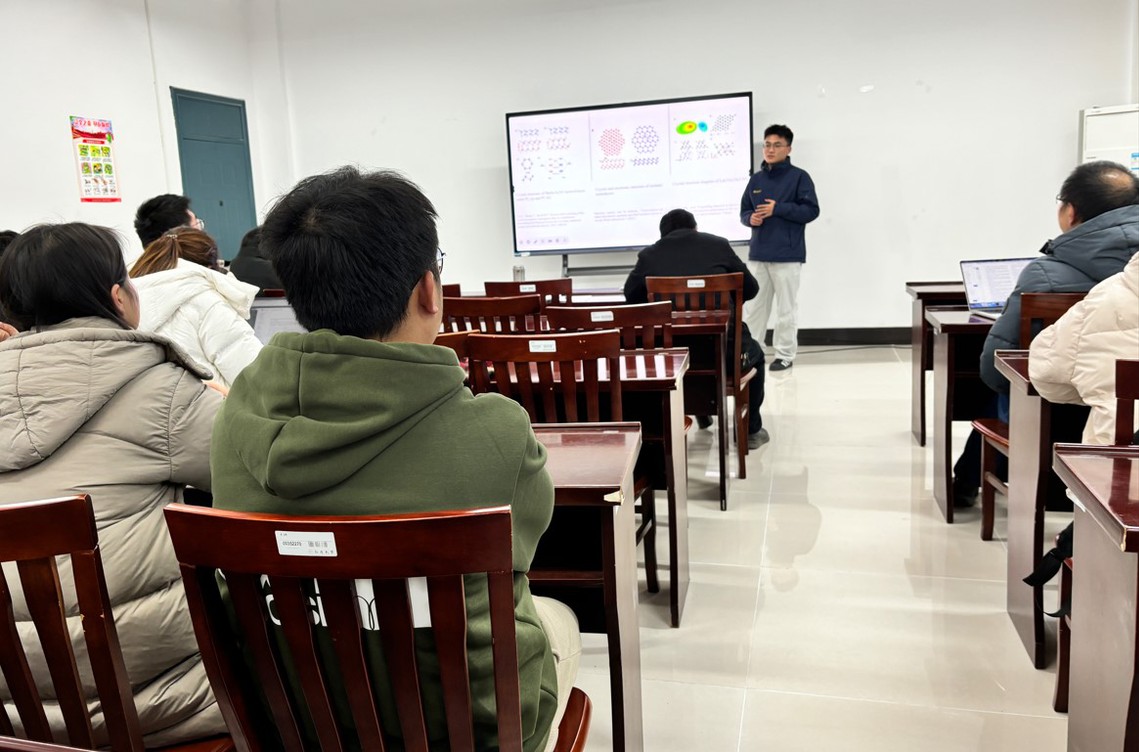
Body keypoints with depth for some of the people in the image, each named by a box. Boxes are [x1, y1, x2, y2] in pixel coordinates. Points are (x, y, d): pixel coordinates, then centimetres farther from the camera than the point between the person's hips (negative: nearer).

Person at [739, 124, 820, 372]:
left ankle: (785, 355, 12)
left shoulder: (799, 177, -2)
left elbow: (811, 210, -8)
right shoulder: (756, 179, 13)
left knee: (786, 308, 3)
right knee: (752, 306, 6)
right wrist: (751, 218, -6)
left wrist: (778, 209, -16)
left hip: (788, 255, -4)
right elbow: (744, 211, 17)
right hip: (758, 254, 5)